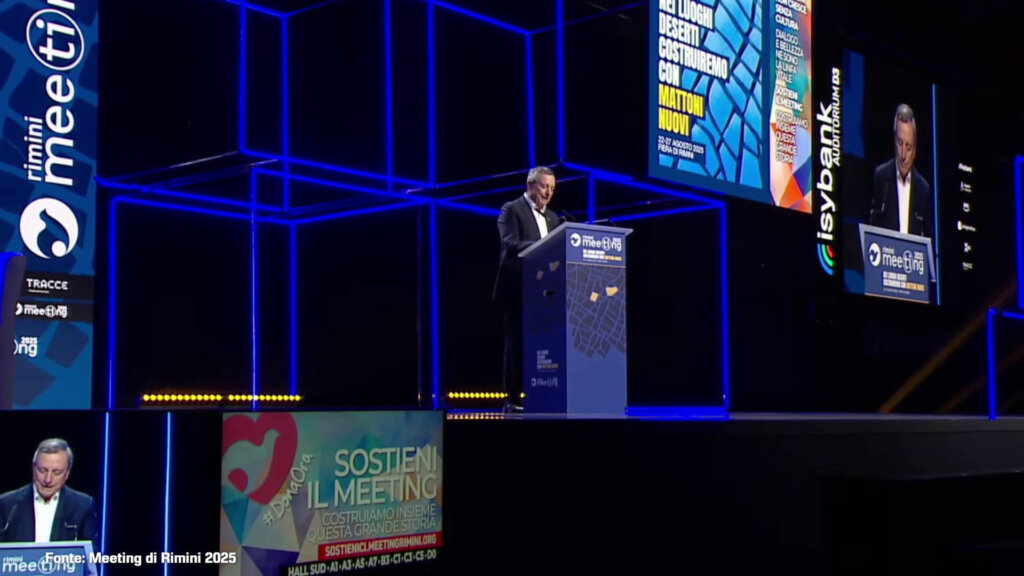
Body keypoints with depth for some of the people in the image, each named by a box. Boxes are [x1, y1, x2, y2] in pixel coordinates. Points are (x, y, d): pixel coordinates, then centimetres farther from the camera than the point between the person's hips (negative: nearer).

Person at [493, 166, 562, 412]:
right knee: (517, 345, -4)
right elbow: (510, 244, -17)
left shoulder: (552, 217, 20)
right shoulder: (511, 210, -2)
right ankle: (512, 399, 0)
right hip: (518, 290, -6)